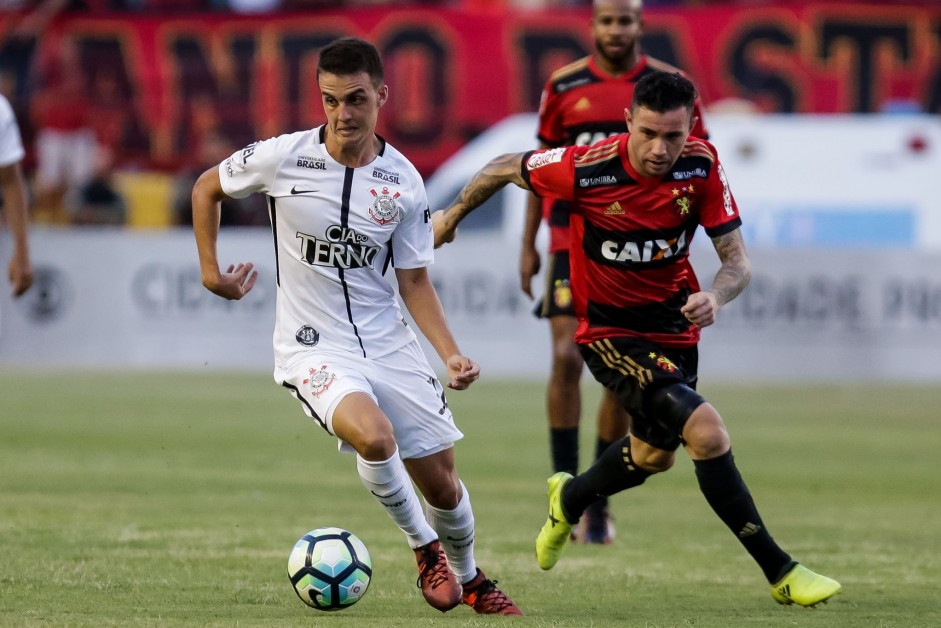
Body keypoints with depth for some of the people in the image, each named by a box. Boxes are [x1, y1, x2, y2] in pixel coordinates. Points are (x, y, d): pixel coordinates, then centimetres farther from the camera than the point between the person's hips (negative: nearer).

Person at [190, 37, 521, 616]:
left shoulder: (404, 181, -5)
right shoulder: (283, 158, -11)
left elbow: (414, 280, 4)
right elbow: (206, 188, 8)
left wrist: (451, 353, -9)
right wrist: (210, 272, 3)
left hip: (388, 343, 3)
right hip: (314, 347, -3)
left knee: (441, 483, 8)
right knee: (374, 437, -32)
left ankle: (469, 580, 38)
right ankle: (425, 548, -5)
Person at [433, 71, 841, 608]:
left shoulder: (702, 165, -17)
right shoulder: (585, 168, -26)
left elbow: (737, 260, -14)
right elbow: (505, 169, -7)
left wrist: (716, 296, -36)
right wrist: (454, 215, 10)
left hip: (675, 322, 6)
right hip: (612, 332, -6)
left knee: (655, 454, 26)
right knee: (707, 433, -23)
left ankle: (569, 499, 58)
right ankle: (780, 572, -15)